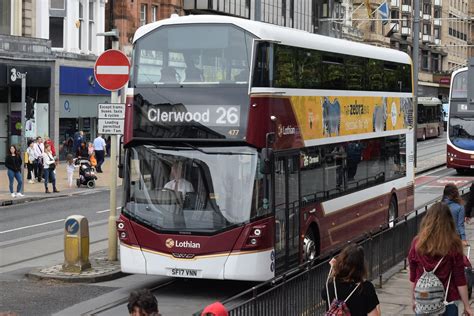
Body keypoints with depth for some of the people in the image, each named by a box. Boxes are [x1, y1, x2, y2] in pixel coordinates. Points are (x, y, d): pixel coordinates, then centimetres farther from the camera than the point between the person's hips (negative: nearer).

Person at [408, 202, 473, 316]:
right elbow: (460, 279, -8)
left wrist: (414, 299, 15)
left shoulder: (417, 243, -6)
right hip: (447, 301, -2)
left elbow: (413, 277, 2)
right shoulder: (453, 245, -11)